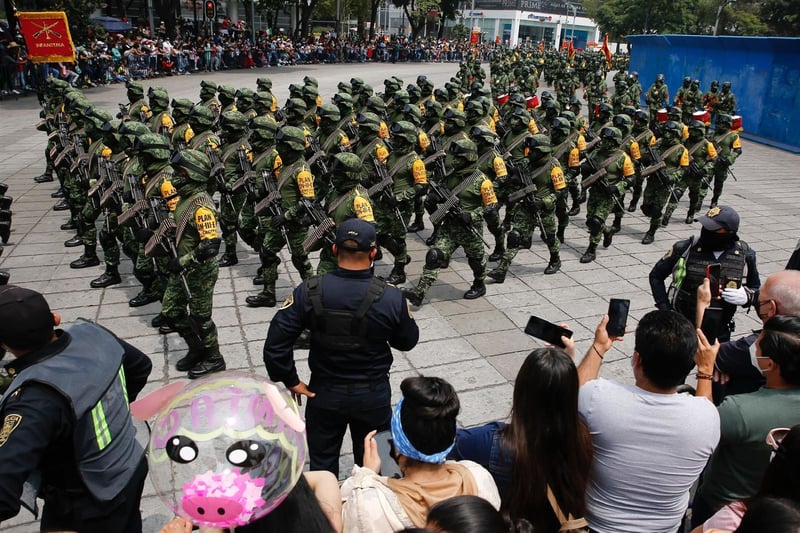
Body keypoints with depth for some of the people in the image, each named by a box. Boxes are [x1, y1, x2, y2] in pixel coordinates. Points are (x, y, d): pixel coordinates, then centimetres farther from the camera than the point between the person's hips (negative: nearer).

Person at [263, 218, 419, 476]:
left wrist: (291, 381, -4)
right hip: (374, 396, 0)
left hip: (324, 394, 0)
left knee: (322, 464, 22)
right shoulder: (391, 297, -21)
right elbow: (407, 341, -4)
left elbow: (275, 343, -18)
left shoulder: (309, 292, -19)